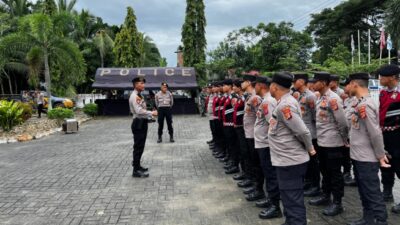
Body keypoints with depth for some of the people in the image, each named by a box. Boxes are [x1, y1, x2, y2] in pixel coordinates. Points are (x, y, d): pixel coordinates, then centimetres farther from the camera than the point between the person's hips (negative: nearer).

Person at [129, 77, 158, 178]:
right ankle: (136, 171, 3)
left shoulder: (139, 96, 15)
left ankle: (137, 166, 29)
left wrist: (149, 116, -4)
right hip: (138, 123, -10)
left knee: (140, 146, 17)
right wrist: (151, 113, -20)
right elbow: (139, 111, -25)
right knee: (138, 147, -4)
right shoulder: (134, 96, -16)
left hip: (142, 122, 10)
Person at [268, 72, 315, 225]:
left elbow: (303, 131, -25)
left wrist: (309, 148, -9)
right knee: (290, 199, 22)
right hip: (288, 159, 10)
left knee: (293, 202, 0)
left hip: (290, 161, -10)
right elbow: (294, 127, 18)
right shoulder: (286, 101, 10)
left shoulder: (284, 105, -21)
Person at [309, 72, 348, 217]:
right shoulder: (320, 98, 10)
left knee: (335, 173, 3)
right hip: (321, 142, 9)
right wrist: (319, 138, 15)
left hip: (333, 143, -9)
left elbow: (342, 122, -18)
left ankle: (337, 203, 14)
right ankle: (326, 196, 33)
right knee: (325, 171, 19)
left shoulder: (333, 99, -18)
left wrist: (345, 140, -9)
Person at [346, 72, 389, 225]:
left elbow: (375, 132, -22)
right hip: (359, 156, 10)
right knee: (364, 191, 19)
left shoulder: (365, 105, -21)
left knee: (373, 193, 0)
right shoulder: (361, 103, 9)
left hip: (367, 158, -10)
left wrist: (380, 155, -15)